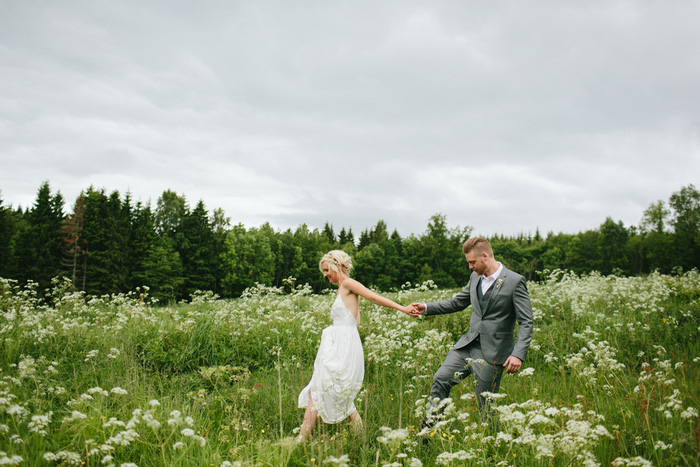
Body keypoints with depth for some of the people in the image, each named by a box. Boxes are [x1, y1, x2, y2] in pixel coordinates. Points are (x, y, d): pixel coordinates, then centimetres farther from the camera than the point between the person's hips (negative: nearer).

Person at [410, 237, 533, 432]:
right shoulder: (476, 277, 8)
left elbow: (526, 323, -14)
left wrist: (518, 354, -26)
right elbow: (458, 302, 21)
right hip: (468, 343, 7)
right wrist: (426, 308, 12)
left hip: (492, 351, -7)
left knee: (485, 403, -1)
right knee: (441, 379, 4)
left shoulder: (515, 281, -13)